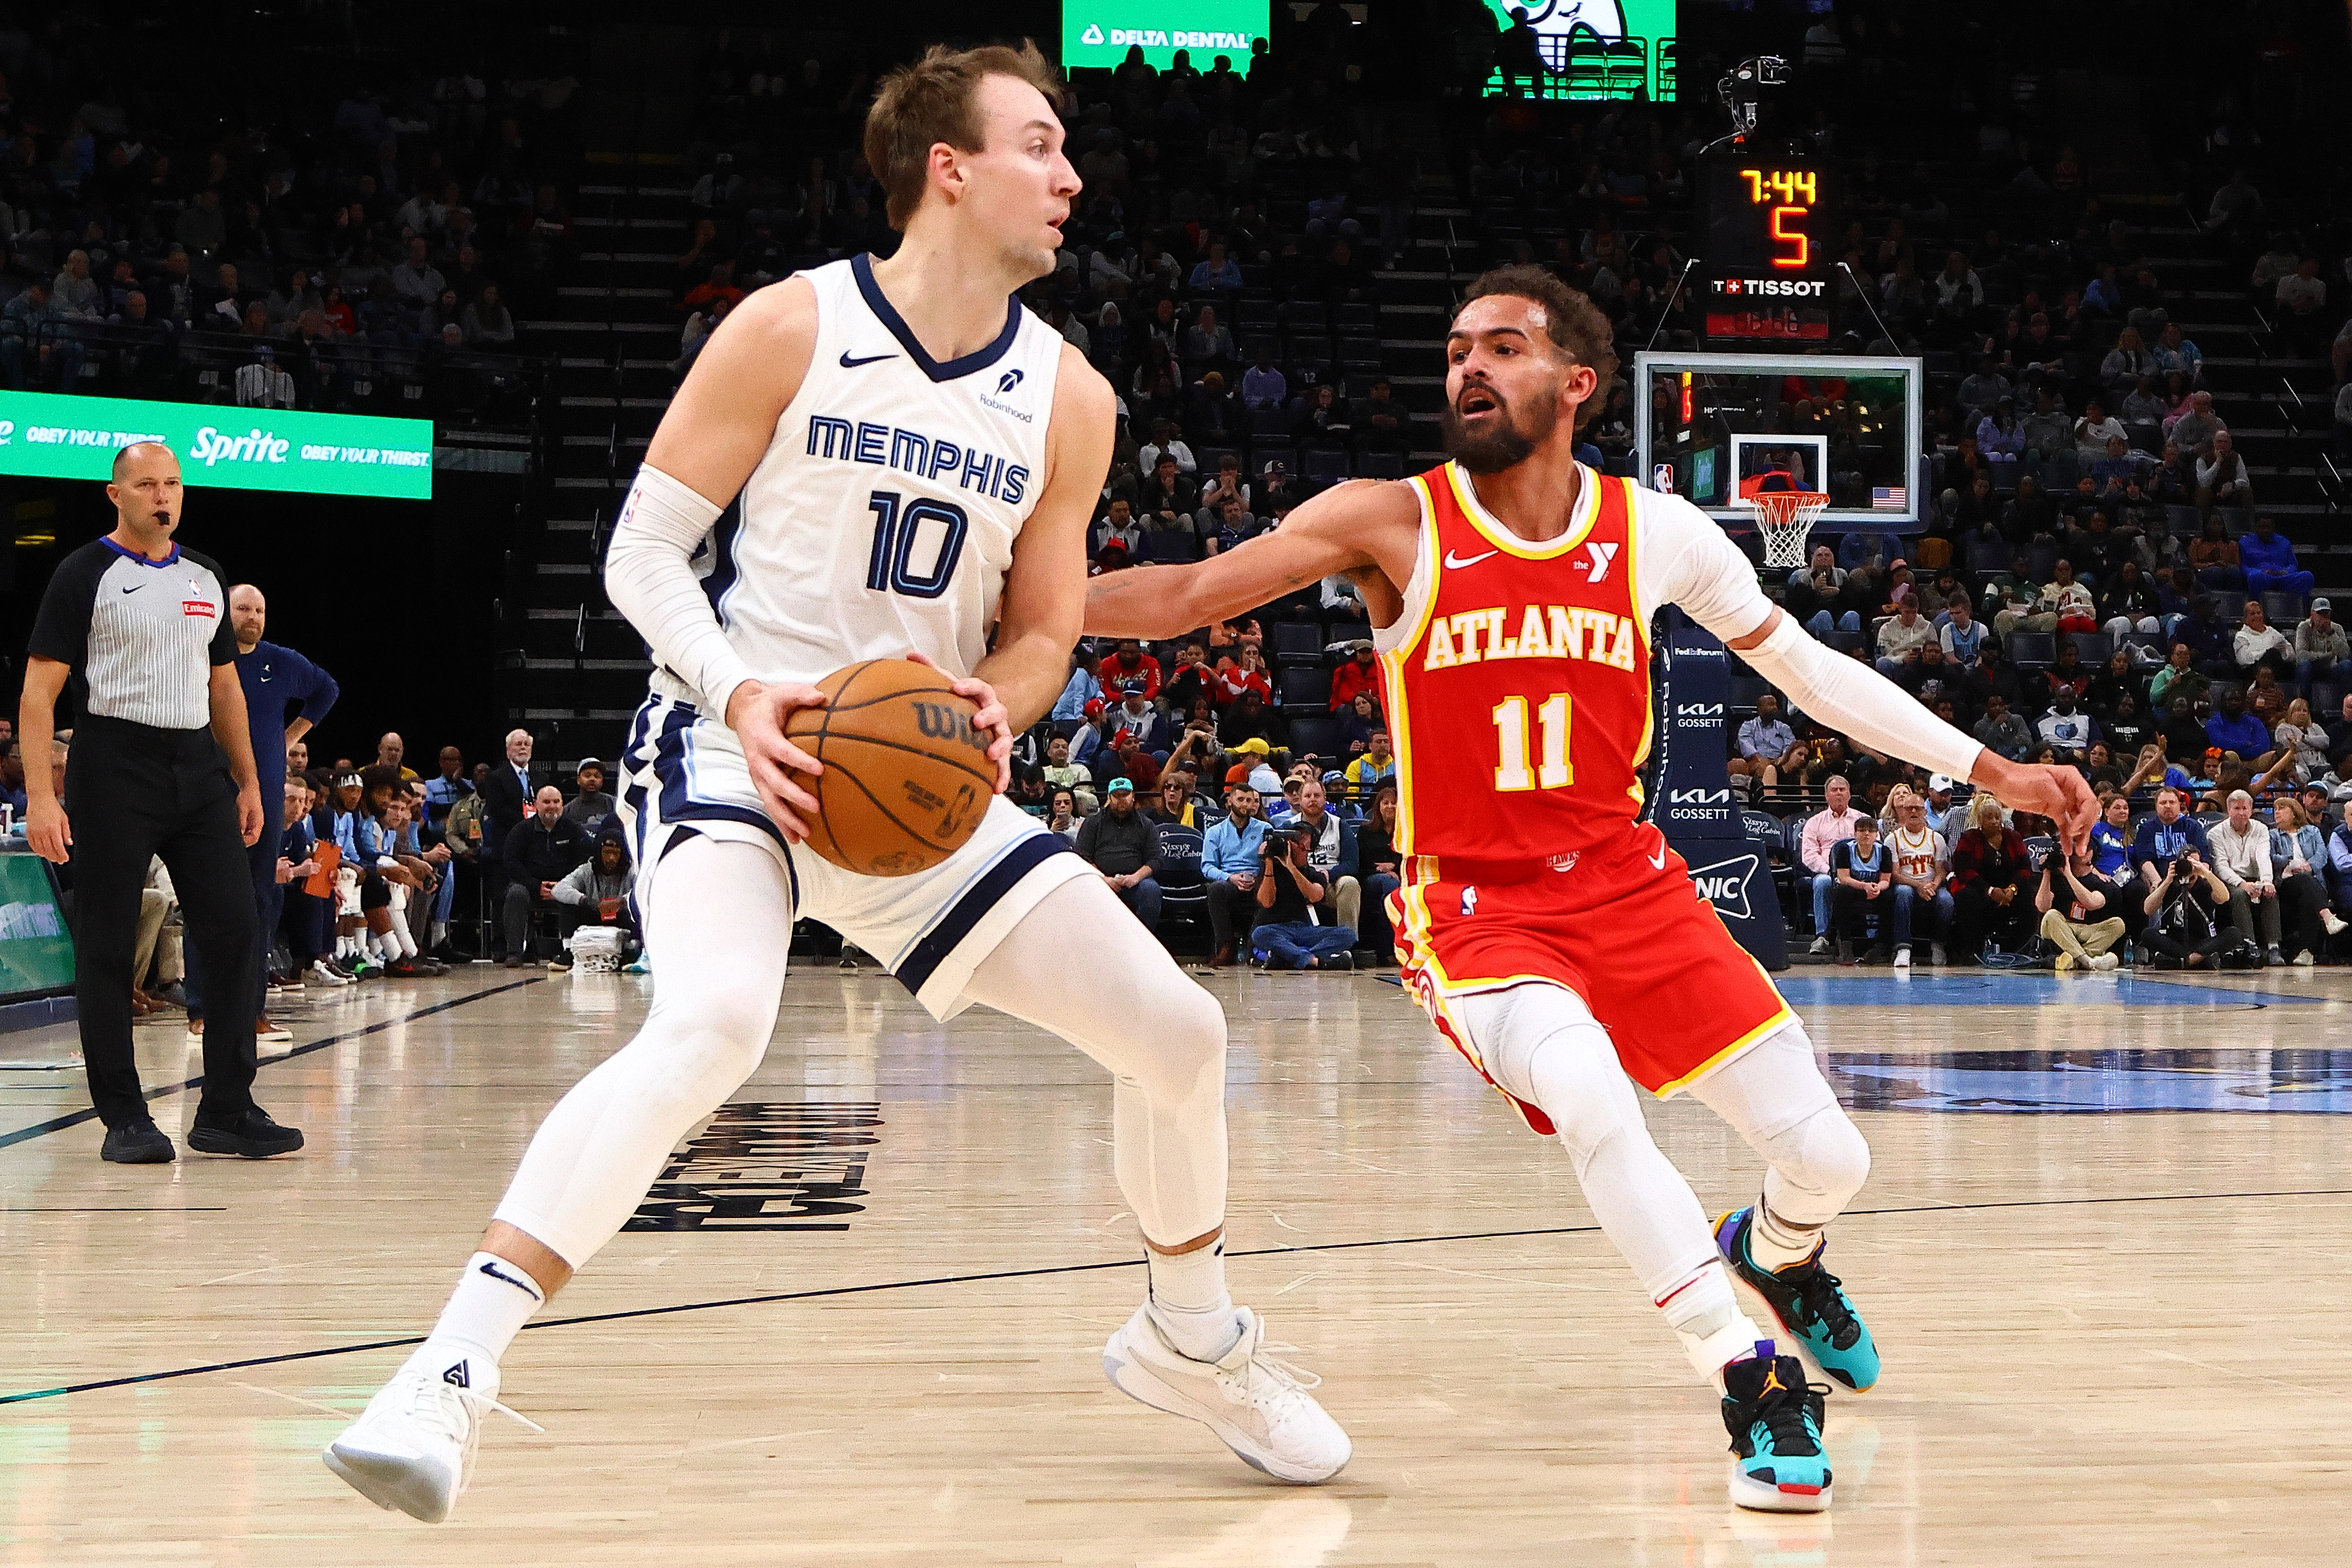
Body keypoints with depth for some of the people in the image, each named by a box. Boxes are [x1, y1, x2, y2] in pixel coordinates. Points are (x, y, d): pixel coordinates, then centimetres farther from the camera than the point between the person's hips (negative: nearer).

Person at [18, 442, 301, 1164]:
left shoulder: (205, 579, 15)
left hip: (199, 767, 5)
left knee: (236, 935, 0)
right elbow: (39, 691, -7)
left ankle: (226, 1112, 7)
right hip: (115, 768, -5)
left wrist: (248, 782, 17)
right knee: (107, 948, -2)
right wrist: (41, 796, -17)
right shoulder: (86, 575, -3)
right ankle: (124, 1119, 5)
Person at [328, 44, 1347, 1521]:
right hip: (737, 748, -5)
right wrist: (741, 695, -22)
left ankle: (1189, 1339, 30)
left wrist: (997, 710, -12)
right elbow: (645, 550, -4)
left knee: (1176, 1031, 3)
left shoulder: (1067, 399, 4)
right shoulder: (790, 329, -8)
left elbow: (1040, 634, 12)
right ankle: (449, 1373, -33)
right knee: (712, 1021, -36)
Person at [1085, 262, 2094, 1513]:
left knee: (1828, 1158, 1)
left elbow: (1808, 670, 9)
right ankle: (1756, 1387, -18)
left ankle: (1773, 1252, 41)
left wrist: (1992, 771, 8)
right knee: (1595, 1106, -33)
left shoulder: (1658, 534, -2)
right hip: (1473, 901, -3)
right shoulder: (1394, 524, -9)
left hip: (1625, 884, 3)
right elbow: (1184, 597, -14)